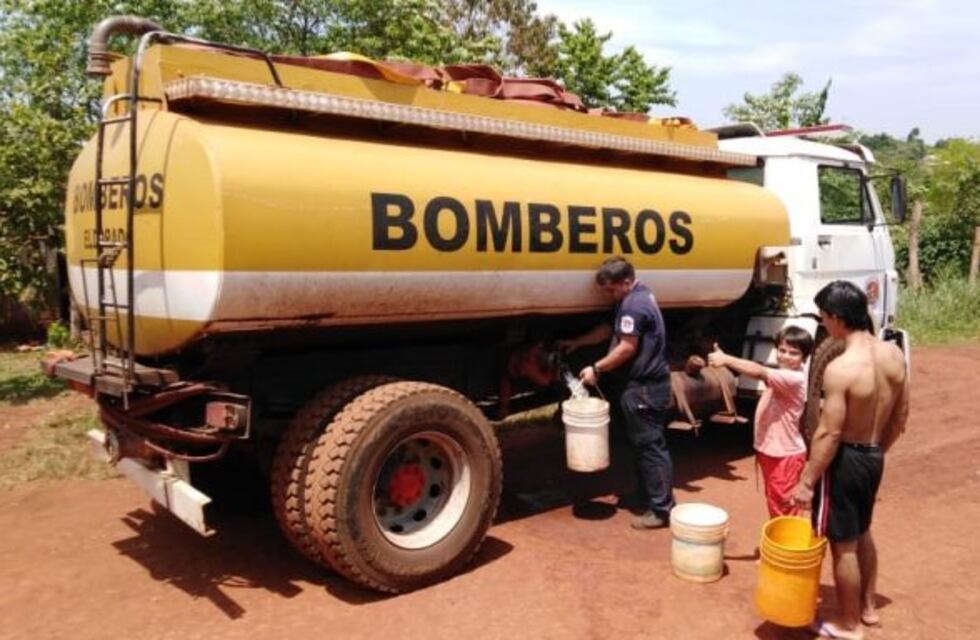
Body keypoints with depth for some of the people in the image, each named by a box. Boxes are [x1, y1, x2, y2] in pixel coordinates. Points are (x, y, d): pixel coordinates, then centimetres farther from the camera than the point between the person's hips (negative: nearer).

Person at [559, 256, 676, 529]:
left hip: (645, 386, -11)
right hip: (647, 383, 11)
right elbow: (608, 329, 24)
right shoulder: (637, 297, 16)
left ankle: (660, 509, 1)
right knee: (645, 444, 17)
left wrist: (596, 369, -14)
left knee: (650, 446, -5)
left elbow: (627, 348, -21)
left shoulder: (633, 304, -19)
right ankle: (648, 498, 26)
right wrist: (576, 342, 22)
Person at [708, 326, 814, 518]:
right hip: (769, 450, 9)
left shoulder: (795, 379, -25)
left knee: (785, 504, 1)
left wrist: (726, 359, -42)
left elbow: (759, 372, -35)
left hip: (786, 455, -9)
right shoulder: (779, 376, 11)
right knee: (774, 502, 20)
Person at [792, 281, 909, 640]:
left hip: (845, 460, -8)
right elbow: (901, 416, 7)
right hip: (873, 458, 8)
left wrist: (806, 481, -15)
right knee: (862, 534, 27)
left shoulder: (840, 369, -27)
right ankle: (867, 607, 43)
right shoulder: (894, 355, -3)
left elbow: (828, 433, -24)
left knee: (843, 545, 9)